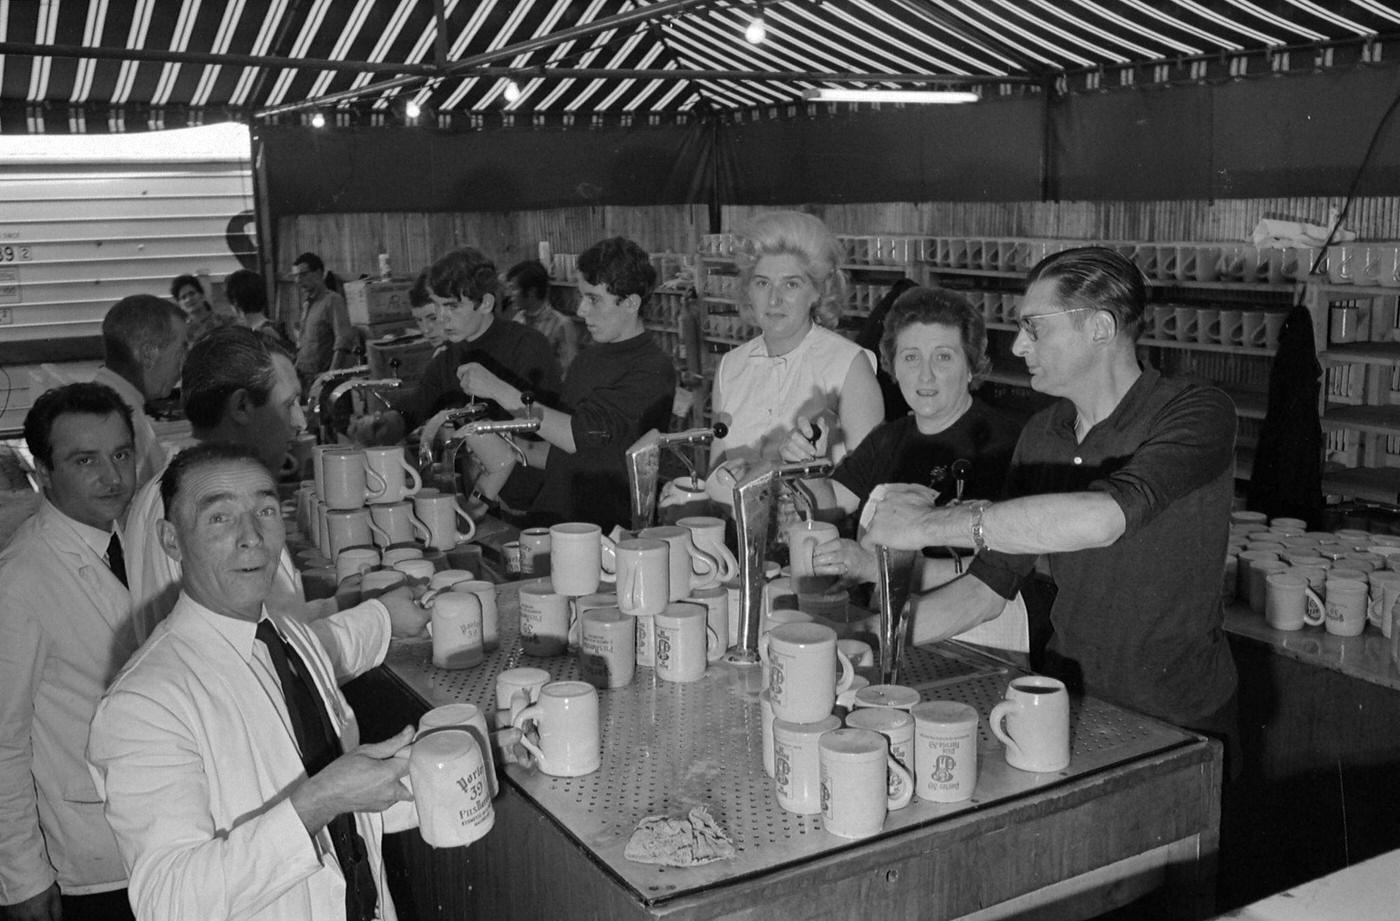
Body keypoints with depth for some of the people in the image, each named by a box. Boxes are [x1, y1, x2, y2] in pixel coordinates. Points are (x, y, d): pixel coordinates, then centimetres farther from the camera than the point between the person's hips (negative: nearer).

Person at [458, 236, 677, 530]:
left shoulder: (652, 372, -10)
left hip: (604, 534, -7)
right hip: (548, 519, 7)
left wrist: (499, 390, -15)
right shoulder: (589, 357, 16)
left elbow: (580, 435, -20)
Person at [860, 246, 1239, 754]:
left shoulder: (1195, 412, -14)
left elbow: (1104, 517, -33)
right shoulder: (1042, 434, 7)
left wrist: (930, 524, -28)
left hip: (1179, 727, -5)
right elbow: (989, 583, 8)